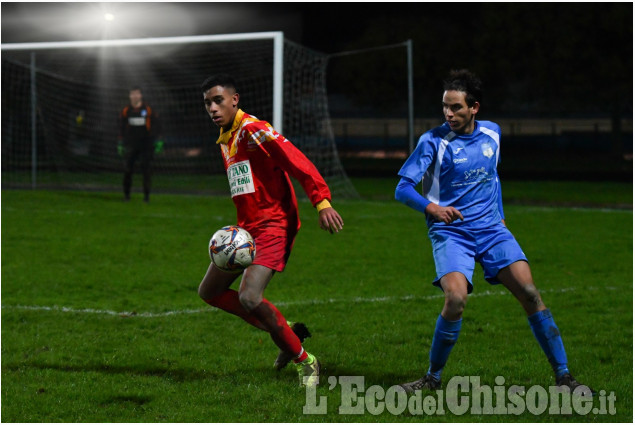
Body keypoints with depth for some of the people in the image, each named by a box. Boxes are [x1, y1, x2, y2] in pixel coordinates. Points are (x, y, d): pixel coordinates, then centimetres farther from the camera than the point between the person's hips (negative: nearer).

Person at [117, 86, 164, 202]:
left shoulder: (149, 110, 0)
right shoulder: (125, 112, 5)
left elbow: (156, 126, 3)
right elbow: (121, 130, 12)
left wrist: (158, 142, -3)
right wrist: (120, 144, 8)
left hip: (146, 145, -1)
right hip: (131, 145, 1)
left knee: (146, 170, -1)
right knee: (128, 170, -3)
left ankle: (146, 195, 6)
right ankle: (126, 194, 7)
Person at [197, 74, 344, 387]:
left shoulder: (253, 131, -14)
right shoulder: (224, 140, 15)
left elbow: (299, 163, -22)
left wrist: (322, 202, -32)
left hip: (273, 226, -10)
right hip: (247, 228, 10)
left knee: (249, 298, -23)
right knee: (209, 292, 12)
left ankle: (304, 361, -5)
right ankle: (285, 330, 18)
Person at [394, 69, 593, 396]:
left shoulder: (492, 134, 6)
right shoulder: (433, 142, -8)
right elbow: (402, 188, -13)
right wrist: (431, 207, -30)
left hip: (490, 228, 4)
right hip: (450, 233, -4)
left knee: (529, 292, -12)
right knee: (456, 299, -26)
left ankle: (563, 377, -3)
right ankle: (433, 379, -6)